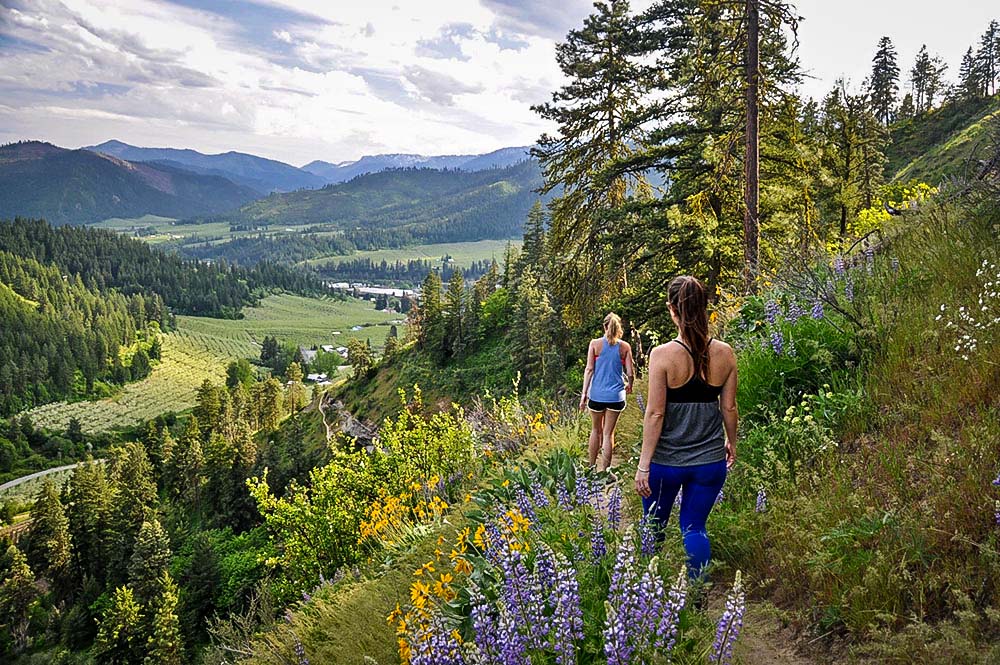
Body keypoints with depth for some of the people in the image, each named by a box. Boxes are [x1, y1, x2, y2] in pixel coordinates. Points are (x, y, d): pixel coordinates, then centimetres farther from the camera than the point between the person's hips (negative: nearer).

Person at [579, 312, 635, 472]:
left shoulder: (595, 344, -3)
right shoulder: (625, 347, -1)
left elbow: (589, 369, -6)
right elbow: (630, 372, 0)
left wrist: (584, 393, -3)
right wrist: (629, 385, 22)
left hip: (597, 394, 0)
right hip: (616, 395, 0)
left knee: (596, 430, 17)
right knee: (608, 433, 8)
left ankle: (591, 467, 24)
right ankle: (604, 470, 10)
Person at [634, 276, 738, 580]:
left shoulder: (662, 354, -17)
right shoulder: (725, 353, -6)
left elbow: (655, 413, -16)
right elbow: (729, 407, 2)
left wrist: (643, 465, -10)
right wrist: (731, 442, 20)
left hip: (666, 461, -2)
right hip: (710, 460, 3)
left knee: (654, 526, 19)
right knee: (694, 527, 17)